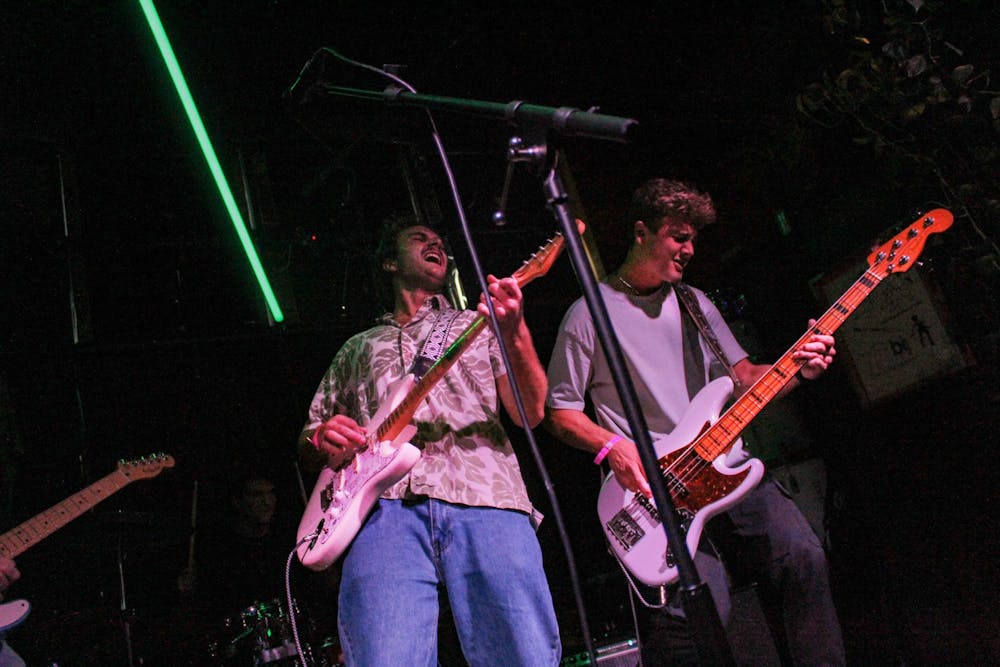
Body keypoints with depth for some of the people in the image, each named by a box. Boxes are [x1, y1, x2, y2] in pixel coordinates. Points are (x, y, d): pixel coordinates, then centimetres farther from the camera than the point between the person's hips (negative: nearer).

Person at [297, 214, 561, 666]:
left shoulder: (478, 324, 27)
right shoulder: (358, 348, 32)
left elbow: (530, 413, 12)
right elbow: (309, 443, 29)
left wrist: (514, 334, -7)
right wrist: (322, 439, 4)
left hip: (486, 498, 0)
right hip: (386, 506, 1)